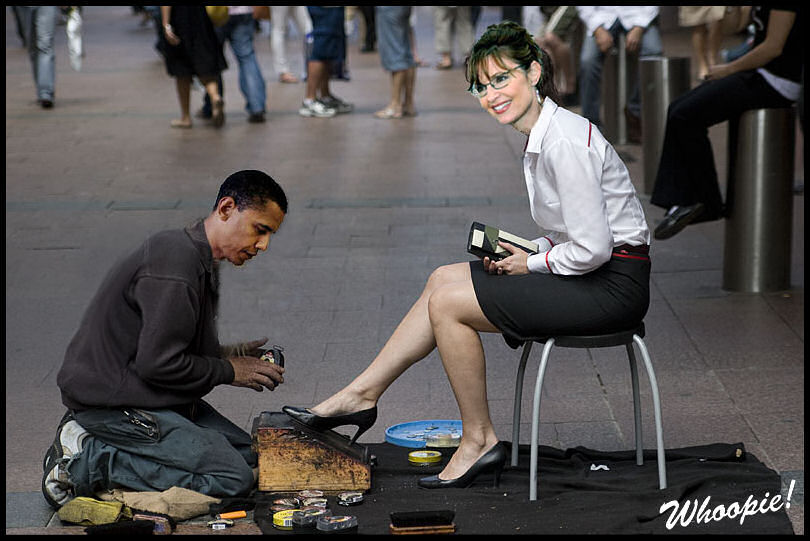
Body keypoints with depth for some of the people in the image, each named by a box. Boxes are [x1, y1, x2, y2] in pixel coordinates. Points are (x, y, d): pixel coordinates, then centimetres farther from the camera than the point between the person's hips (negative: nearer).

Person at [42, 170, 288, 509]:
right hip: (112, 401, -11)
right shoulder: (175, 260, -22)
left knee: (249, 455, 8)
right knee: (234, 478, -16)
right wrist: (228, 370, -10)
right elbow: (157, 363, -23)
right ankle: (85, 465, -11)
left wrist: (226, 354, 6)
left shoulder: (200, 260, 12)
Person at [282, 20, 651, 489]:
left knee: (447, 303, -10)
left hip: (613, 287, -10)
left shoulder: (564, 142, -22)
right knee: (443, 279, 9)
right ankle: (362, 395, 13)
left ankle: (479, 441, 3)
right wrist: (522, 253, 3)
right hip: (591, 276, 10)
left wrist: (532, 263, -8)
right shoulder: (541, 135, 10)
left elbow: (592, 249, -24)